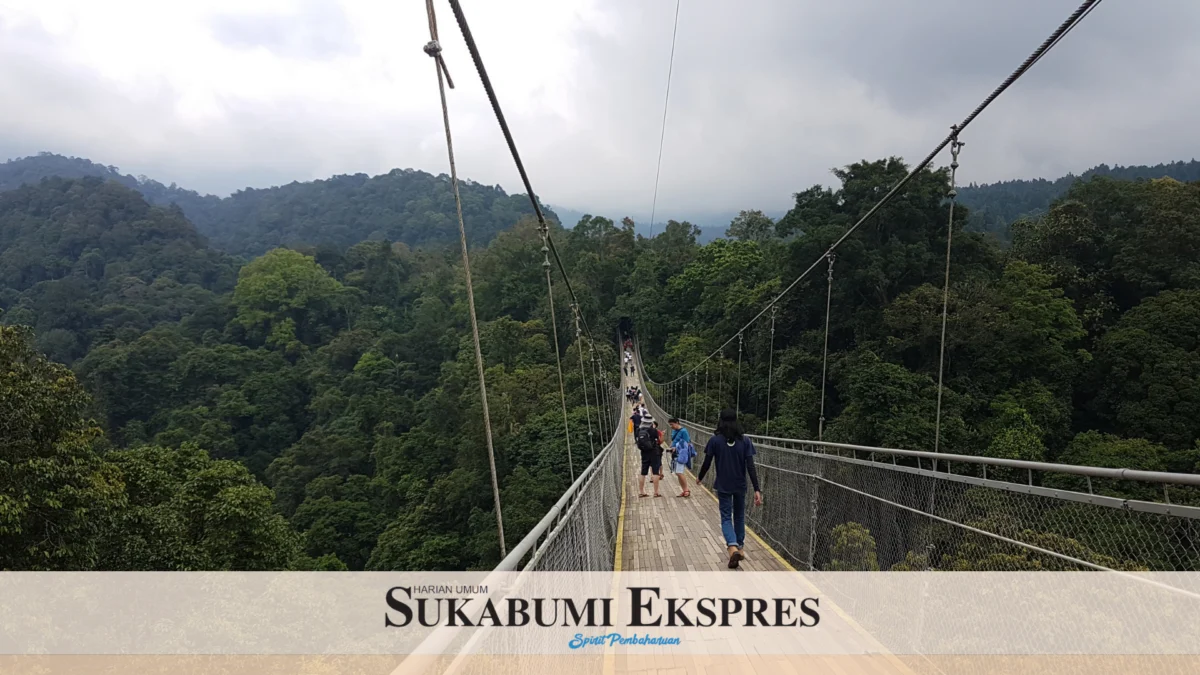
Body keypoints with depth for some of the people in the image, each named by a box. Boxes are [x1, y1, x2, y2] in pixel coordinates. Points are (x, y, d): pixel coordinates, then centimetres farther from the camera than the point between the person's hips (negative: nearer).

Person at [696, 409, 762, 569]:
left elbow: (707, 464, -4)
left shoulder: (715, 440, -9)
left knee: (726, 517, 3)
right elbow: (750, 467, -10)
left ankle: (733, 547, -20)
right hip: (740, 486, 2)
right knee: (739, 516, 19)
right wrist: (757, 489, -10)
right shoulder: (744, 441, -5)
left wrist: (700, 478, 15)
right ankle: (740, 548, 28)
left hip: (723, 486, -2)